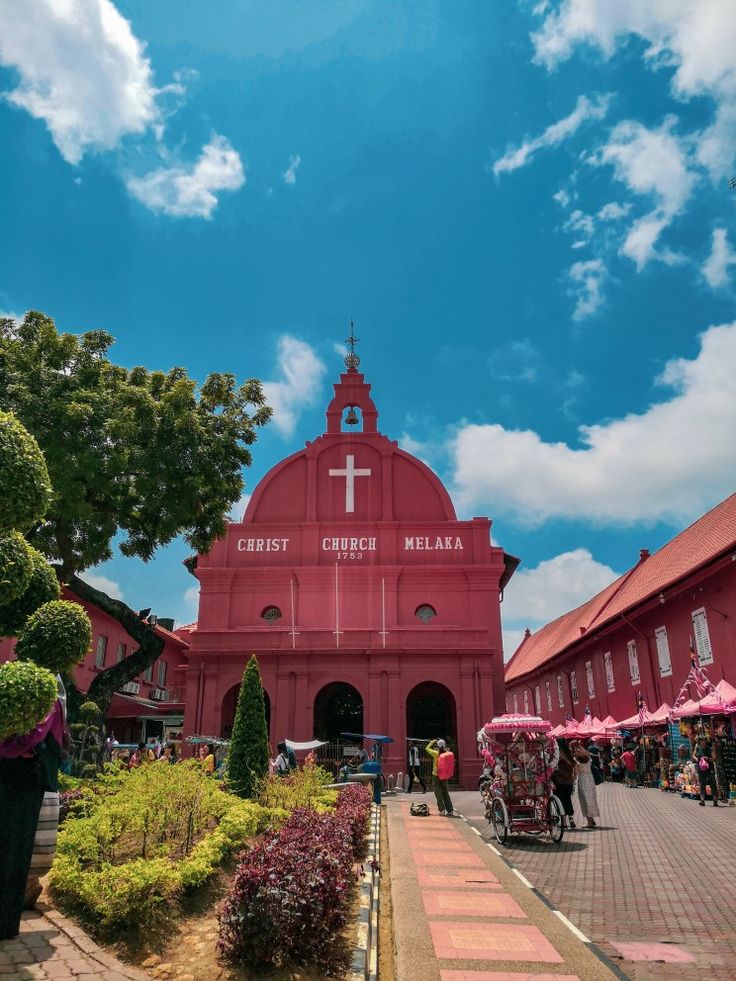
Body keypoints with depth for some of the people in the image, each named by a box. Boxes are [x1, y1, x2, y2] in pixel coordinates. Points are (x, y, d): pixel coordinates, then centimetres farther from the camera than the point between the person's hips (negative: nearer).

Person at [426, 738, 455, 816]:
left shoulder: (436, 753, -16)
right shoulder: (448, 754, -7)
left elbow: (427, 748, -4)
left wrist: (432, 742, 6)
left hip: (436, 776, -4)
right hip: (445, 777, 4)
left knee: (438, 793, 6)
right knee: (445, 793, 13)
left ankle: (442, 809, 2)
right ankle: (450, 810, 11)